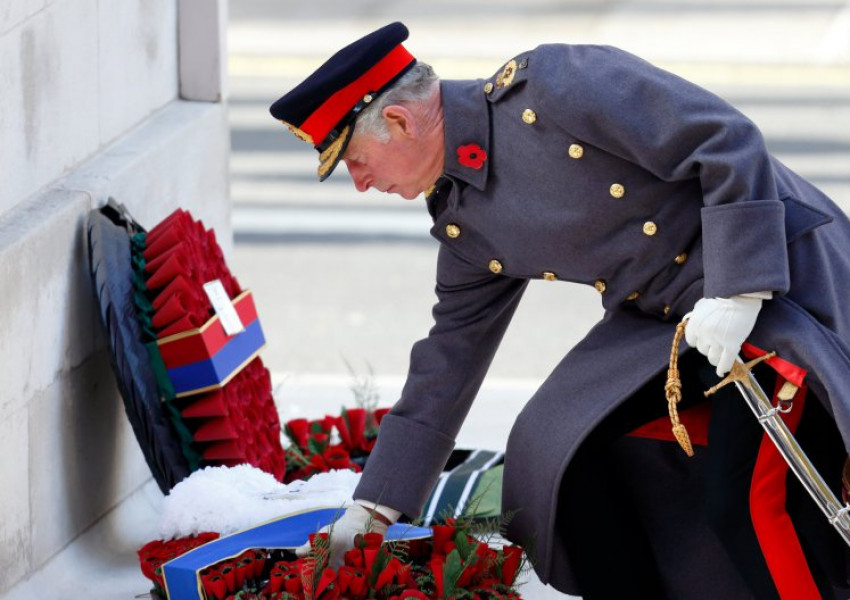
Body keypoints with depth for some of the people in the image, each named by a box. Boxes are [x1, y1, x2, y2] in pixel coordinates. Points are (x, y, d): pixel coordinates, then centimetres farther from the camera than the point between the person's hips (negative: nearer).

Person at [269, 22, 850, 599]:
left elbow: (729, 140, -23)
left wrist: (737, 290, -28)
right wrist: (371, 509, 13)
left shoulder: (550, 85, -21)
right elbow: (449, 358, 13)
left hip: (780, 269, -8)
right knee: (560, 452, 0)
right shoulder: (465, 225, 4)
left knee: (746, 499, -22)